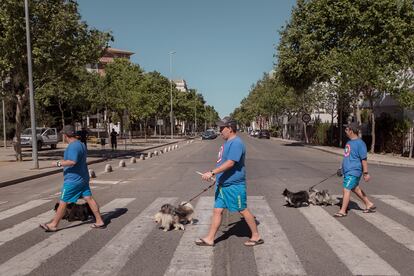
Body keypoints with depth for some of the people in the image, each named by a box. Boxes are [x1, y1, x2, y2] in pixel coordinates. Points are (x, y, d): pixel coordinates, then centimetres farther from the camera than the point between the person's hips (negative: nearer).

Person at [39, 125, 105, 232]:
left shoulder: (73, 146, -19)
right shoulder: (81, 144, 13)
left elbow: (72, 162, -31)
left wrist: (58, 163, -20)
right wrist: (64, 161, 27)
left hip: (73, 180, -9)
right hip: (83, 178, 9)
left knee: (63, 202, 3)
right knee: (89, 198, 8)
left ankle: (53, 225, 16)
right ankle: (99, 221, 10)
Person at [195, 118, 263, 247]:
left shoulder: (236, 143, -20)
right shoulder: (228, 142, 12)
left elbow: (230, 163, -29)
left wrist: (212, 173, -30)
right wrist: (217, 177, 23)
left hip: (234, 185, -9)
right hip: (223, 184, 10)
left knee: (243, 210, 5)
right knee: (217, 211, 11)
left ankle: (256, 236, 22)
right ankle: (210, 239, 20)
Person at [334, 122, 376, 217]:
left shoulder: (360, 143, -17)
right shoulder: (349, 142, 10)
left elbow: (364, 159, -17)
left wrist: (366, 173, -17)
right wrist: (342, 167, 25)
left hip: (353, 171, -10)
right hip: (348, 170, 10)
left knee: (346, 189, -7)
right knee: (355, 189, 20)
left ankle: (343, 211, 1)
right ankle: (369, 204, 36)